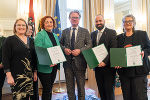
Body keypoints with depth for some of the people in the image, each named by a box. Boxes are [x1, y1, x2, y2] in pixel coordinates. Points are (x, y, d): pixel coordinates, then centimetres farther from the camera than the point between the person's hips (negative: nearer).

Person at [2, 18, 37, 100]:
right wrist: (8, 75, -14)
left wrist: (35, 72, 11)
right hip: (16, 75, -4)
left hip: (29, 75, 5)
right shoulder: (9, 40, -2)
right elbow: (5, 59, -7)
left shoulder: (30, 41, 12)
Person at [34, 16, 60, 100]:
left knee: (50, 88, 17)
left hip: (54, 66, 6)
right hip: (45, 67, -6)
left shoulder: (55, 36, 14)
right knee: (46, 89, 1)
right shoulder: (40, 35, -8)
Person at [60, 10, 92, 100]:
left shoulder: (85, 31, 3)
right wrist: (64, 48, -9)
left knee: (81, 86, 10)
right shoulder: (65, 31, 10)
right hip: (68, 62, 2)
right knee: (70, 87, 13)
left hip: (79, 62, -2)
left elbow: (89, 45, -1)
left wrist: (80, 50, -16)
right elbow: (60, 44, 13)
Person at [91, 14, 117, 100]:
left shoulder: (112, 32, -4)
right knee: (101, 90, 13)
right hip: (97, 67, 5)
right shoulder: (93, 34, 13)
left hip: (108, 67, -5)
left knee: (109, 90, 3)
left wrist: (105, 61, -20)